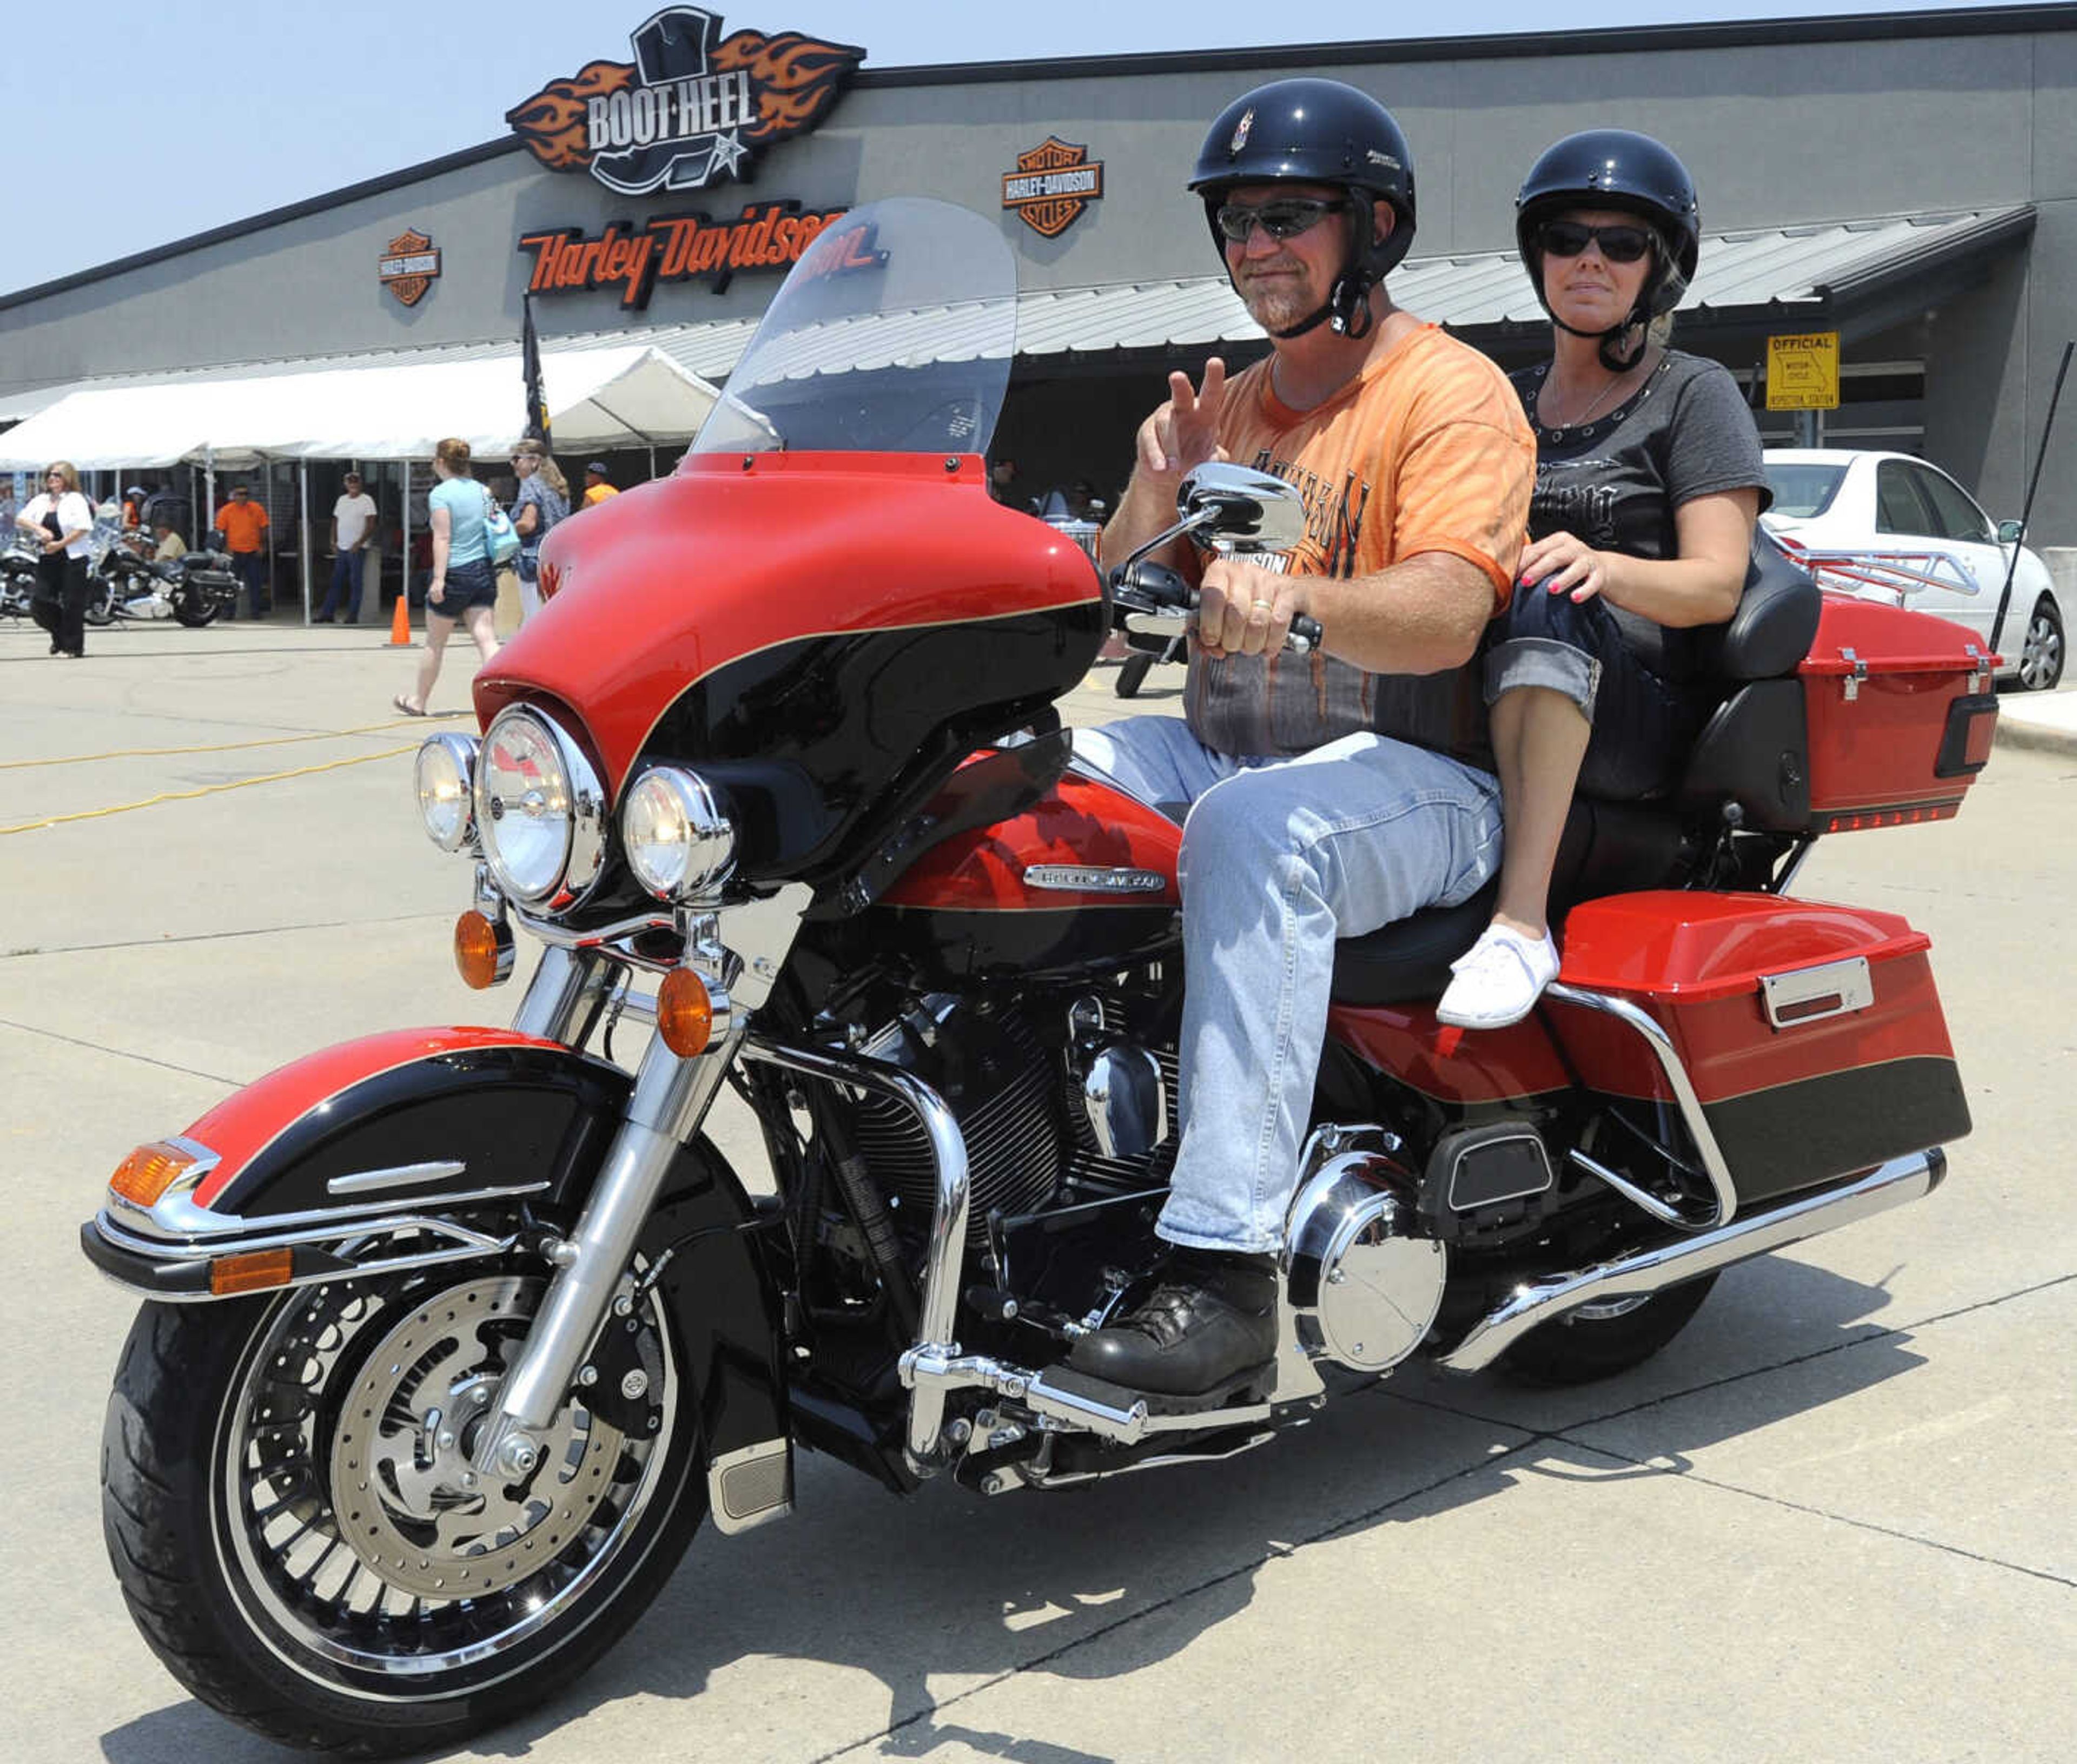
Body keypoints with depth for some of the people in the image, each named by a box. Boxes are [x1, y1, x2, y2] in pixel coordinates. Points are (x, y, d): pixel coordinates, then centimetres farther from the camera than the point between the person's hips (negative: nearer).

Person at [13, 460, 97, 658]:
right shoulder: (40, 501, 12)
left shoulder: (76, 500, -4)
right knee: (40, 605, 2)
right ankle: (60, 636, 25)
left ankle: (73, 647, 8)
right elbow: (20, 519, 6)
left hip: (72, 559, -6)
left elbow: (83, 528, -15)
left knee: (72, 605, -3)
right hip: (47, 560, 6)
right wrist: (40, 530, -12)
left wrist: (59, 545, -15)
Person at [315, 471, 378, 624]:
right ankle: (326, 614, 12)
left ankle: (353, 617, 1)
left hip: (357, 549, -6)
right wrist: (334, 542, 7)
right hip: (341, 549, 6)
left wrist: (359, 543, -19)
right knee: (336, 582, 8)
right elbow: (336, 521, 19)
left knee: (355, 583, -3)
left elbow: (371, 526, -10)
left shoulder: (367, 500, -5)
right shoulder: (342, 500, 15)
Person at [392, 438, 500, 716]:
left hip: (455, 573, -5)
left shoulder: (440, 494, -9)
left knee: (435, 643, 9)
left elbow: (442, 538, -16)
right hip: (483, 571, 5)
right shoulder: (481, 490, 10)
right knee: (485, 638, -2)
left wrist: (439, 578, -19)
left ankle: (419, 702, 23)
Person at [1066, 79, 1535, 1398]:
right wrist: (1155, 497, -7)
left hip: (1417, 781, -7)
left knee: (1255, 830, -38)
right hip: (1222, 750, 7)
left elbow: (1446, 616, -20)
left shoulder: (1452, 391, -2)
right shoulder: (1231, 407, 20)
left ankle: (1226, 1273, -40)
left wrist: (1294, 598, -40)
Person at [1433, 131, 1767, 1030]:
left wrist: (1603, 566, -27)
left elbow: (1716, 585, -6)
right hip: (1489, 716, 5)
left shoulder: (1695, 395, 7)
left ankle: (1523, 923, -43)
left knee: (1548, 600, -37)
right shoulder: (1508, 401, 23)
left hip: (1645, 724, -4)